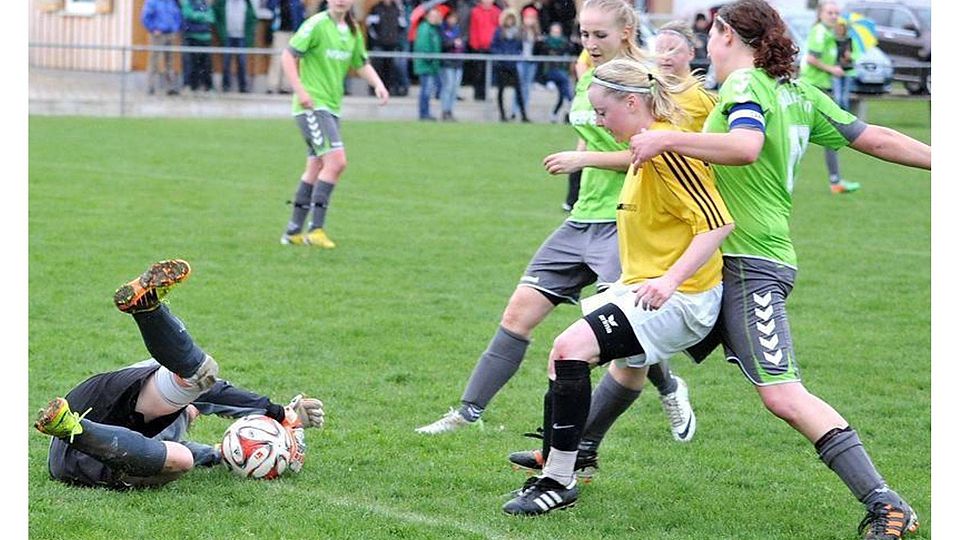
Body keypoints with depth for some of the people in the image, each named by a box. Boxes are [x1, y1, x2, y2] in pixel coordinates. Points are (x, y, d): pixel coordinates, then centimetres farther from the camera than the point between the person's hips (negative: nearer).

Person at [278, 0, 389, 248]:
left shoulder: (353, 31, 10)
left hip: (332, 107, 8)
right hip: (312, 105, -8)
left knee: (316, 167, 11)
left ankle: (293, 232, 19)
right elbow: (289, 55, -13)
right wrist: (300, 91, -21)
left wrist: (378, 84, 3)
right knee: (336, 160, -18)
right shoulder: (317, 25, -12)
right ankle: (316, 228, -13)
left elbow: (362, 64, 21)